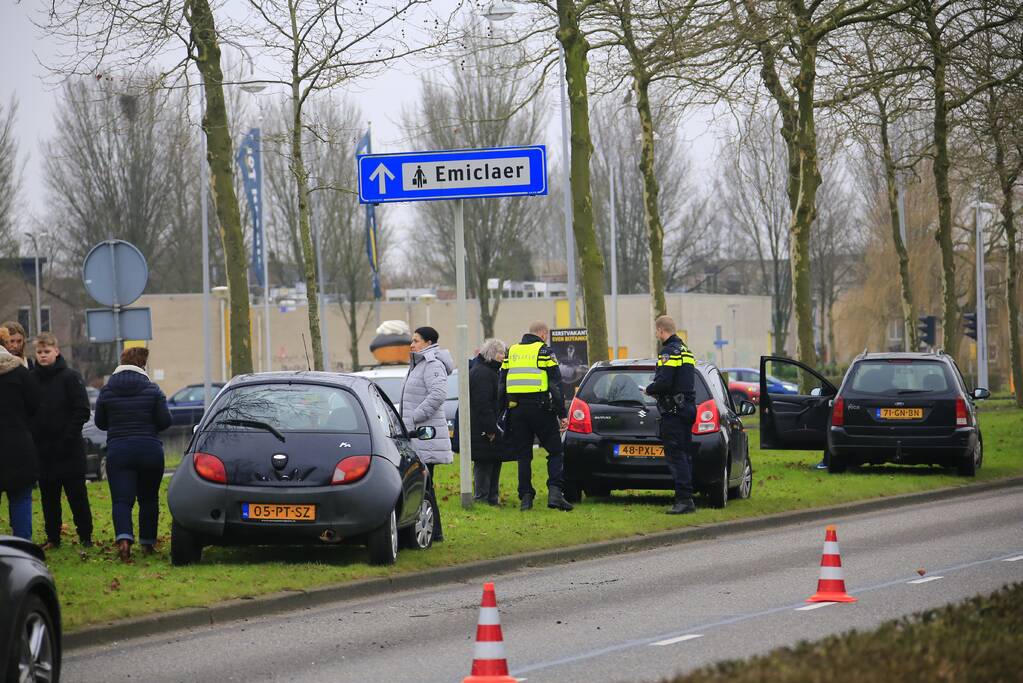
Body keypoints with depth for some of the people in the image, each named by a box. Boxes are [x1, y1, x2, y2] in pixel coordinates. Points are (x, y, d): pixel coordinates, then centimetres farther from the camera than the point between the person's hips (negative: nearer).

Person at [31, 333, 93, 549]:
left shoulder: (71, 377, -5)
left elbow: (82, 411, -8)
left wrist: (67, 438, -15)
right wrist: (31, 438, -3)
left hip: (69, 450, -4)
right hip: (42, 450, 4)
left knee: (77, 495, 0)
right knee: (48, 498, 9)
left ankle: (85, 537, 8)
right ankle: (52, 538, 17)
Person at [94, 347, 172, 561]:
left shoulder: (106, 391, 1)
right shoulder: (152, 390, -3)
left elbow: (100, 422, 9)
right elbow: (165, 421, -4)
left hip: (118, 452, 0)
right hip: (150, 451, 0)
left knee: (121, 500, -6)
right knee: (149, 499, 16)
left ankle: (123, 538, -29)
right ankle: (147, 542, 21)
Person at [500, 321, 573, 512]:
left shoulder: (511, 352, 13)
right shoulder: (544, 352, -2)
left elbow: (502, 386, 15)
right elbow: (556, 385, -6)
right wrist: (562, 414, -4)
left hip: (516, 410, 4)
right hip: (540, 408, -4)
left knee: (523, 455, 9)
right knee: (555, 452, 2)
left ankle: (526, 497, 4)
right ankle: (555, 492, -13)